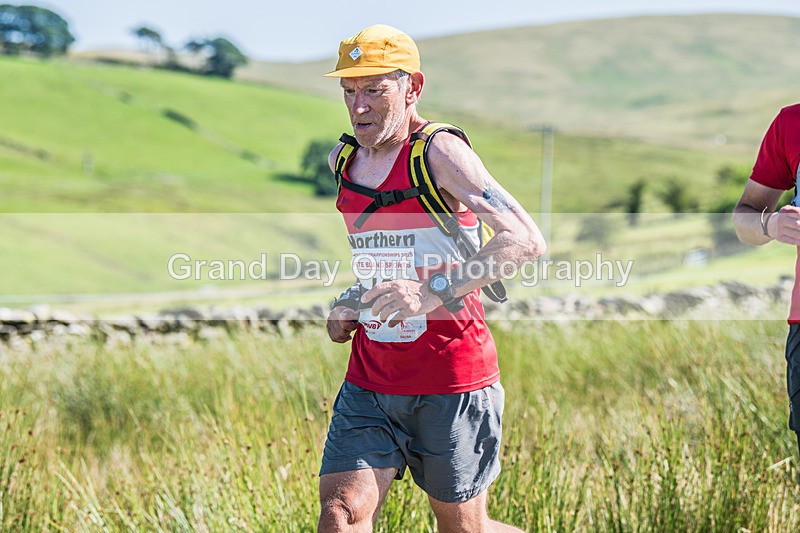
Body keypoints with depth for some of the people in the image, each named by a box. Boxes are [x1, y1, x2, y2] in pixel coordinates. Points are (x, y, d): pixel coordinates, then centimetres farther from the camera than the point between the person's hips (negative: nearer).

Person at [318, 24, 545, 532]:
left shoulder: (442, 153, -12)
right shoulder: (340, 161, 9)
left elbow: (526, 239, -25)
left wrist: (432, 292, -34)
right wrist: (349, 304, 12)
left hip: (452, 380, -5)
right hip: (368, 381, 5)